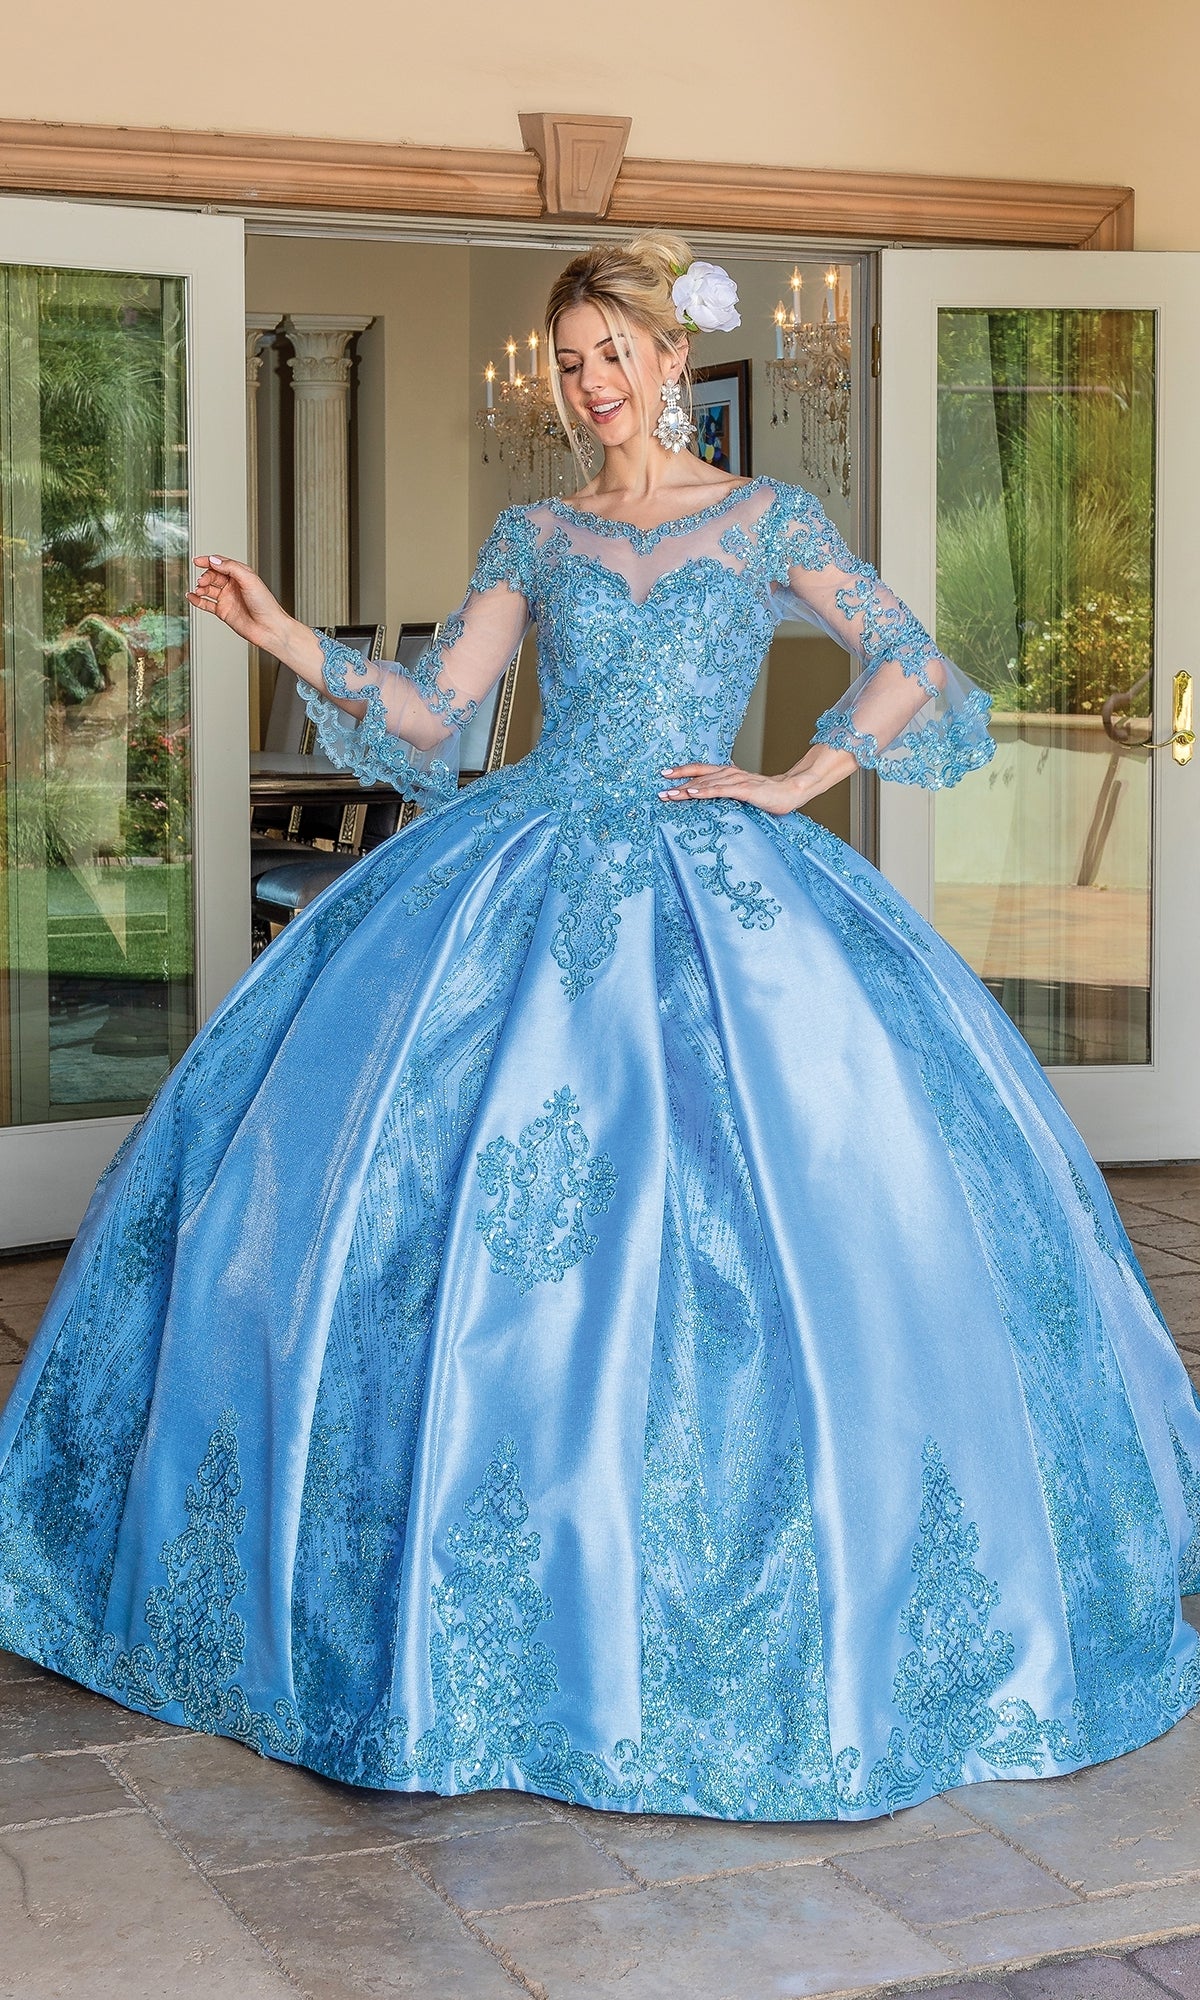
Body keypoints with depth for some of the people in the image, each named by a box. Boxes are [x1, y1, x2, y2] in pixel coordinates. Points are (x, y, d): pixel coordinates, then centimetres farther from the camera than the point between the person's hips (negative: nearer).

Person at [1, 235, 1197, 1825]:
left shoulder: (767, 522, 6)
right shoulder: (533, 537, 12)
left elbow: (913, 667, 4)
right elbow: (430, 717, 7)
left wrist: (797, 783, -4)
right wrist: (287, 639, -4)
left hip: (712, 893, -2)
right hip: (527, 885, 2)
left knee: (734, 1218, -8)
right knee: (466, 1197, -5)